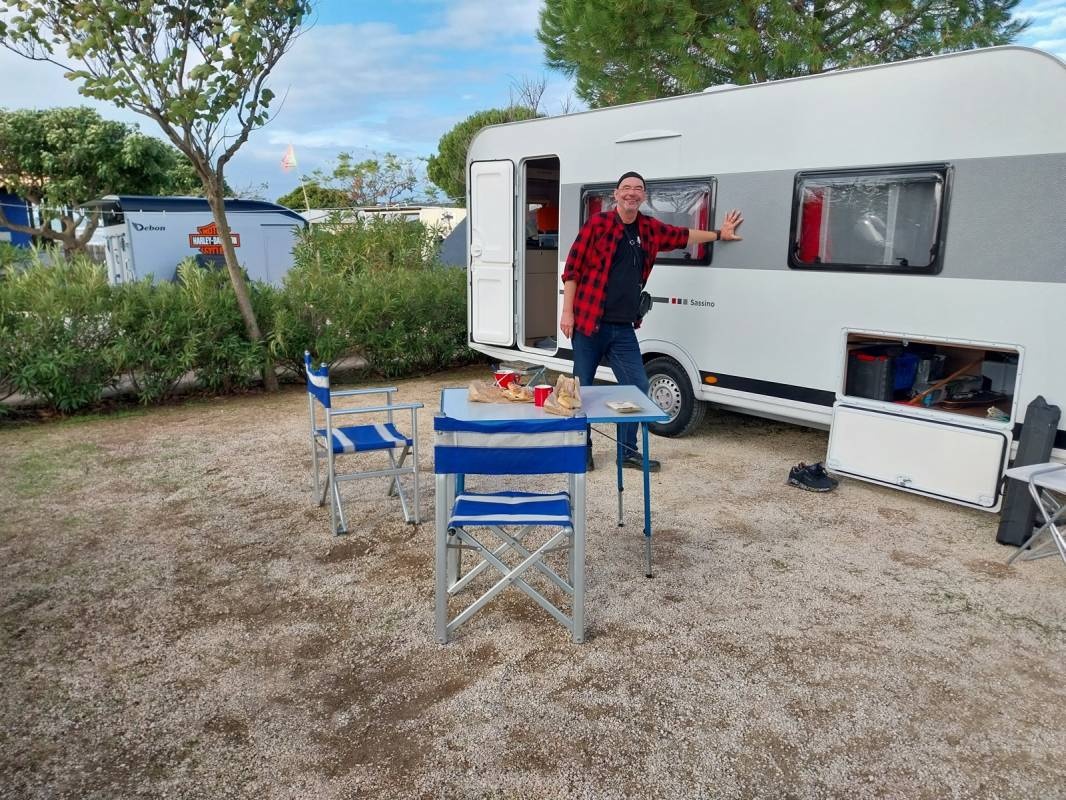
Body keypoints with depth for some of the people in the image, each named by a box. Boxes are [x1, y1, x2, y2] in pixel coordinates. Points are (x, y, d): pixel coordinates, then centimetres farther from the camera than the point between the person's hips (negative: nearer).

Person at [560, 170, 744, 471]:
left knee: (637, 387, 6)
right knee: (582, 388, 3)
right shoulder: (598, 223, -6)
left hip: (623, 328, 5)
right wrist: (567, 312, -11)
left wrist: (718, 234, 40)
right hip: (588, 323, -5)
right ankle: (582, 450, 20)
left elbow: (682, 235, 30)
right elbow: (572, 268, -6)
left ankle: (628, 450, 21)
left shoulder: (650, 228, 11)